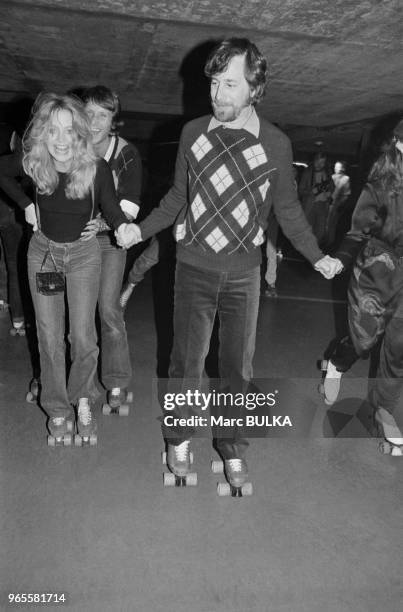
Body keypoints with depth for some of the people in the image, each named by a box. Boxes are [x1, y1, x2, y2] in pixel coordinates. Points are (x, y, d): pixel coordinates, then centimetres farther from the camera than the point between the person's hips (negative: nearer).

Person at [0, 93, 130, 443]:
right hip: (43, 251, 2)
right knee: (49, 336, 5)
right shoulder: (33, 164, -14)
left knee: (83, 335, -3)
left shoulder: (96, 170, -21)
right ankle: (57, 408, 21)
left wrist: (122, 226, -30)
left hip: (83, 253, -2)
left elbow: (110, 205, -8)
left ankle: (83, 400, 22)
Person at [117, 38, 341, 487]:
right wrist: (141, 230, 2)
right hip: (194, 268, 0)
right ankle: (178, 438, 30)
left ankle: (231, 445, 30)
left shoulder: (276, 144, -3)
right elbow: (178, 196, 10)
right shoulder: (193, 133, 0)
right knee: (187, 361, 5)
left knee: (238, 366, 9)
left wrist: (317, 257, 2)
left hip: (244, 273, 0)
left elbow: (287, 209, 6)